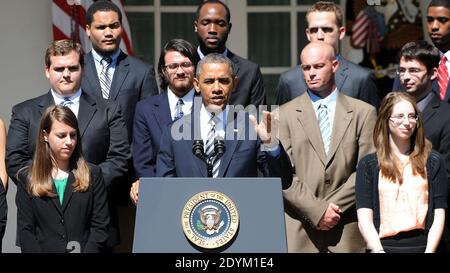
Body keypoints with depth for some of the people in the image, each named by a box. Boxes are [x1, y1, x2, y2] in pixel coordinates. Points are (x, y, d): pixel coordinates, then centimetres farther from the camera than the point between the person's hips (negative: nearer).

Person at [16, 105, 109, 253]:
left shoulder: (92, 174, 11)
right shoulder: (26, 178, 12)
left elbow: (100, 226, 7)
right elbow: (26, 229, 7)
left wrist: (88, 250, -7)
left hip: (84, 248, 0)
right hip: (45, 248, 1)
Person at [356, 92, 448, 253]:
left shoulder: (433, 162, 10)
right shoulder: (368, 165, 8)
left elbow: (439, 215, 5)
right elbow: (364, 219, 1)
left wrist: (429, 250, -8)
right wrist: (378, 250, -12)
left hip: (421, 245, 0)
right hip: (383, 245, 0)